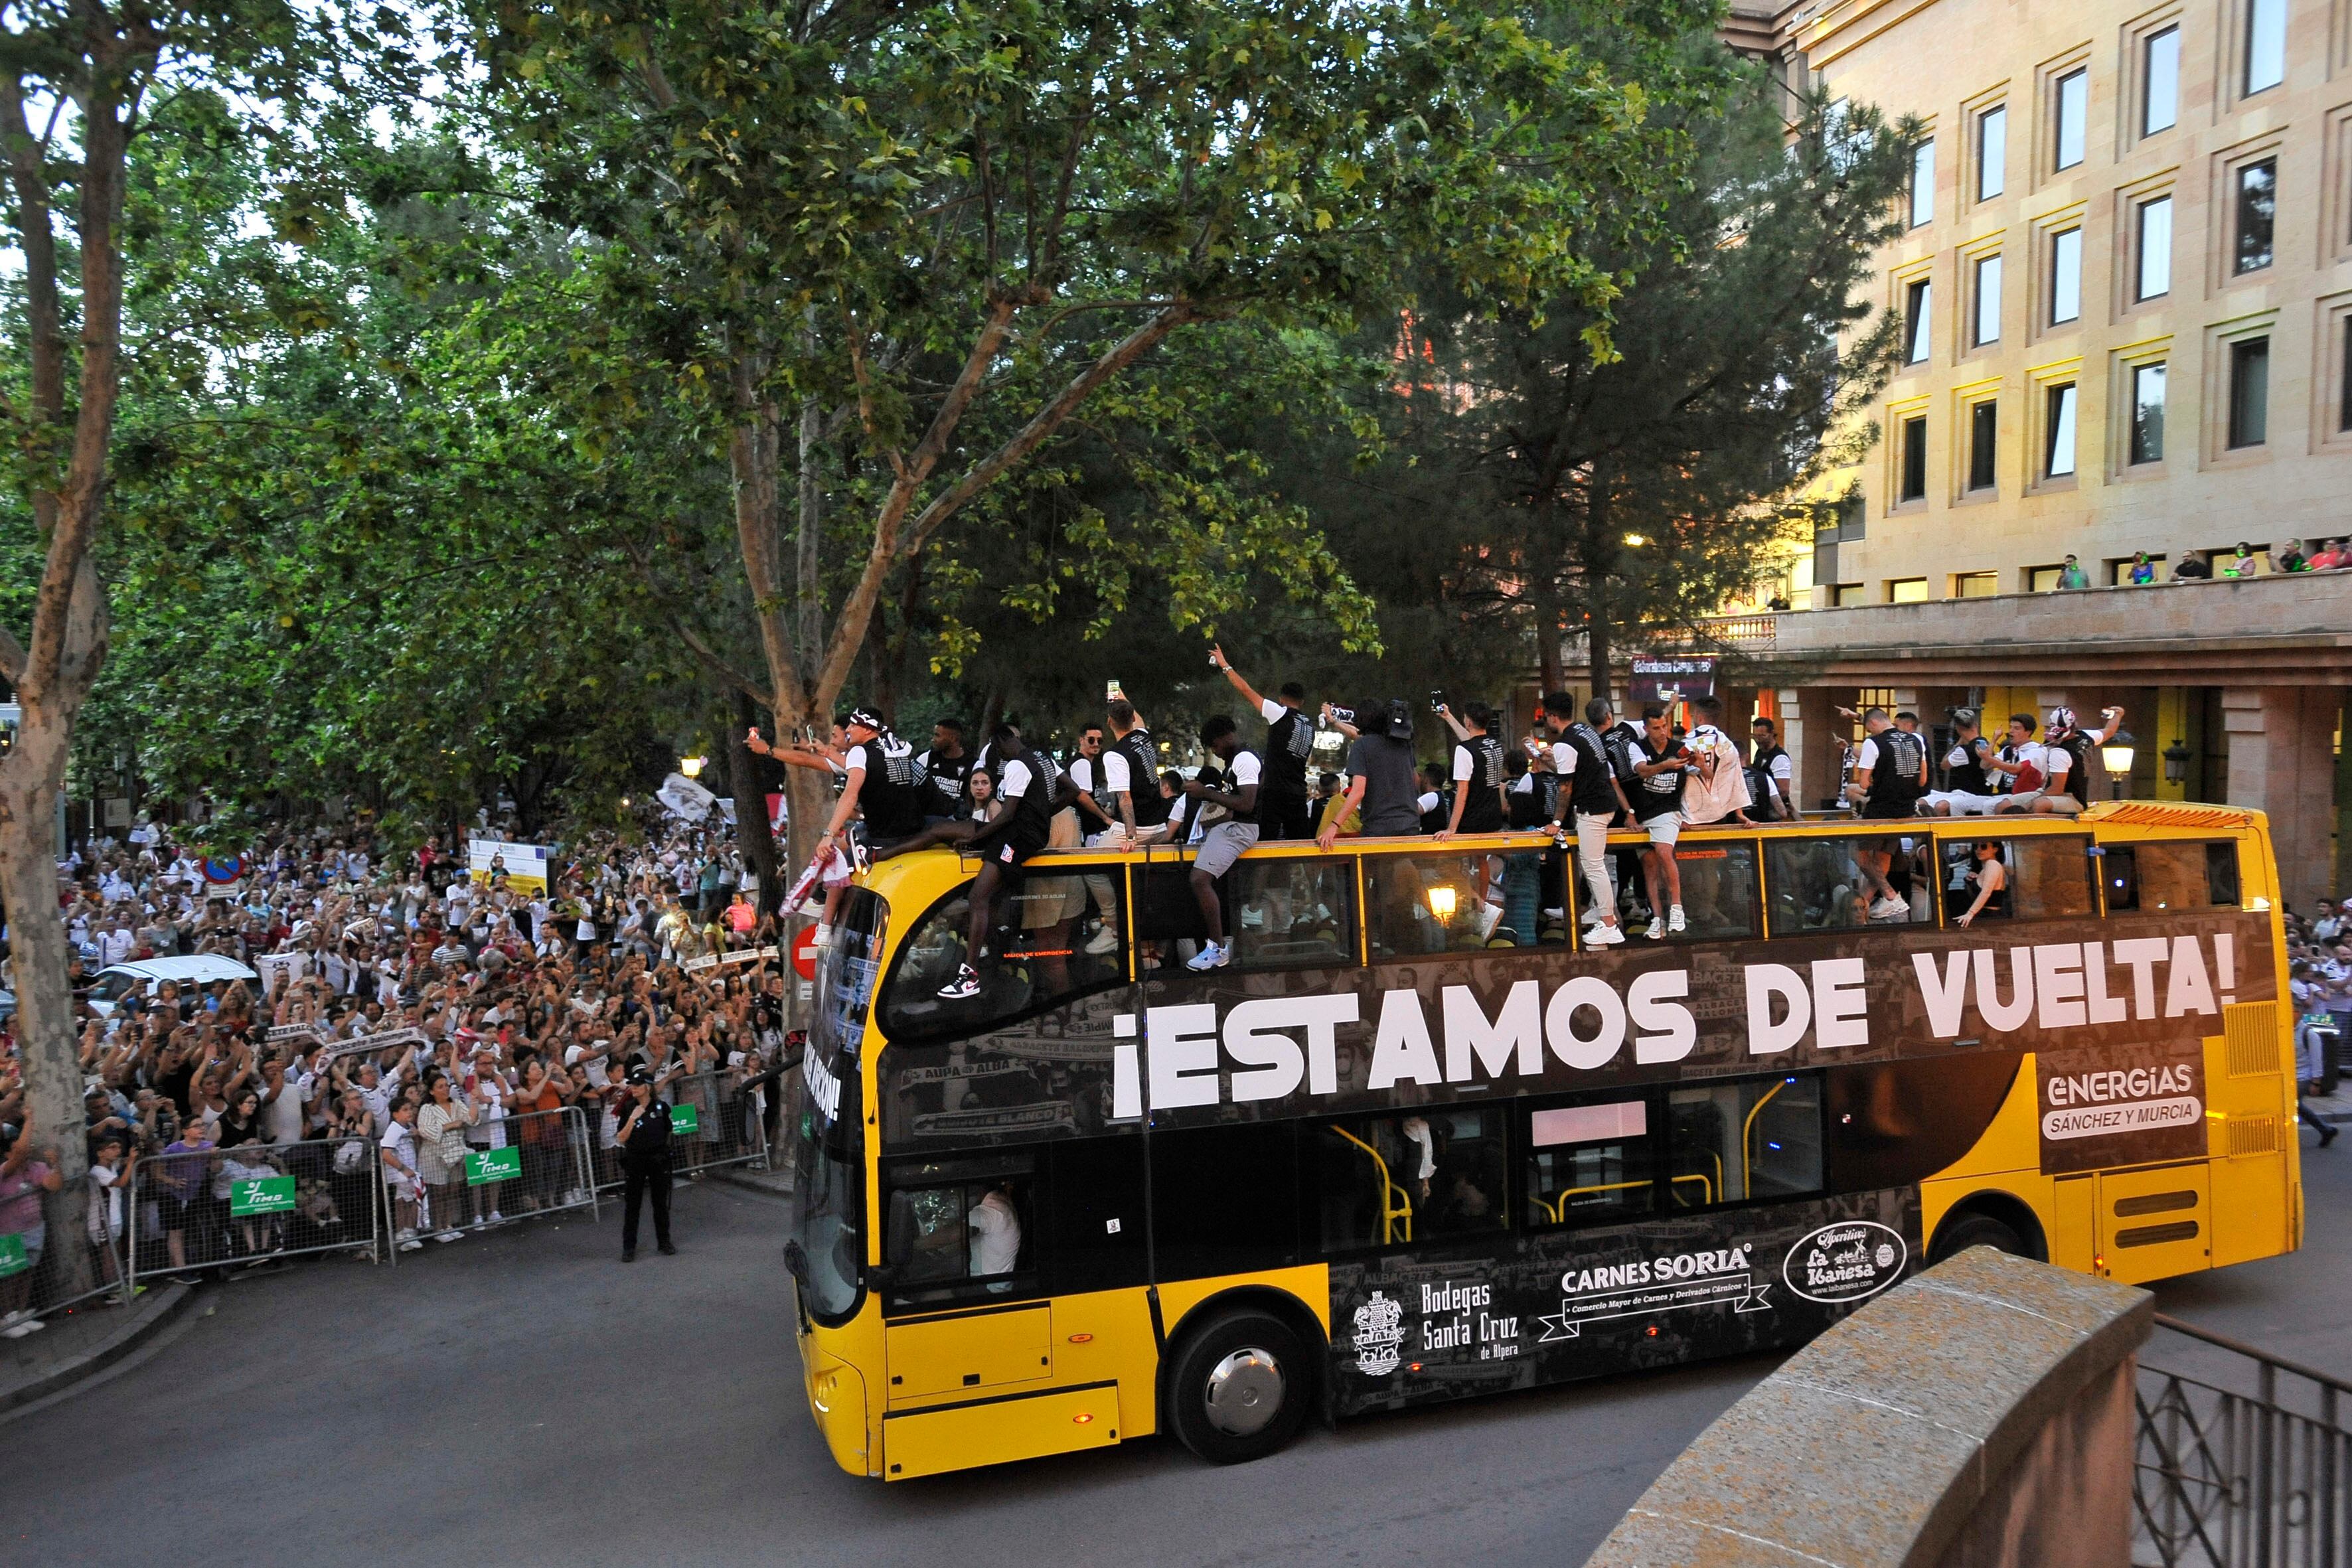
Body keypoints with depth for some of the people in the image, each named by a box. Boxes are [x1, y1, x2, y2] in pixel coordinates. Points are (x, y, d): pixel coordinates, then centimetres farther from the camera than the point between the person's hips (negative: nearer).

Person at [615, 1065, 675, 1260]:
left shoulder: (661, 1107, -4)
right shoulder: (628, 1109, -5)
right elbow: (620, 1140, -11)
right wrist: (632, 1119, -22)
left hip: (658, 1159, 1)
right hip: (635, 1160, -1)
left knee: (661, 1202, 9)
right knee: (632, 1204, 3)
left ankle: (664, 1242, 21)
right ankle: (629, 1247, 10)